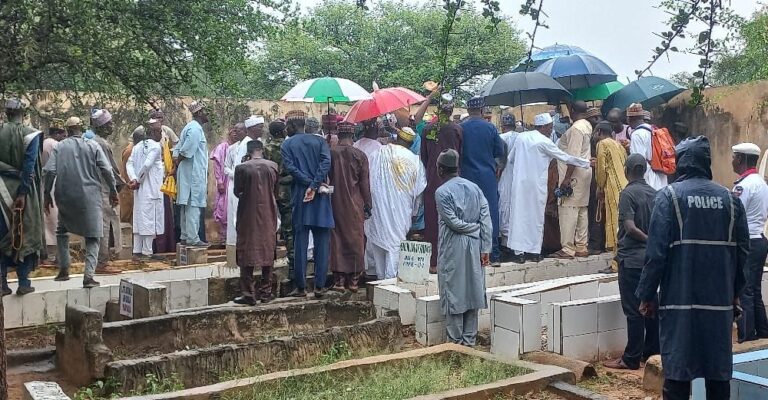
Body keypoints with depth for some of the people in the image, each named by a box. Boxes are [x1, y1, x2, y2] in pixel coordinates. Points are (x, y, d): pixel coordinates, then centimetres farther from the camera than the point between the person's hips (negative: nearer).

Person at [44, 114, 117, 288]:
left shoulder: (60, 147, 3)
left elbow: (50, 171, -5)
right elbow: (107, 170, -4)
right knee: (92, 236, 2)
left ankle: (64, 270, 22)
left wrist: (47, 193, 4)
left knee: (62, 231, 24)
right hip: (89, 196, -2)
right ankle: (89, 275, -12)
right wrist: (113, 191, 6)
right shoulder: (93, 146, 2)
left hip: (65, 197, 2)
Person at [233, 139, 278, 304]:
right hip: (268, 215, 3)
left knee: (247, 254, 4)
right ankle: (266, 293, 15)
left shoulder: (242, 168, -11)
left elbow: (237, 192, -2)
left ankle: (248, 294, 2)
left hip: (248, 215, -2)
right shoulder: (272, 166, -3)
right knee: (268, 252, 11)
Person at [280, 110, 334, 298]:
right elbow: (326, 162, -9)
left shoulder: (287, 145, 5)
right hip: (321, 197, 1)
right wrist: (316, 184, -14)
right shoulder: (319, 140, 8)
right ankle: (320, 286, 4)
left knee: (300, 242, 3)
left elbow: (291, 168, -10)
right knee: (322, 242, 4)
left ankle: (300, 286, 5)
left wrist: (310, 184, -11)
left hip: (300, 197, -1)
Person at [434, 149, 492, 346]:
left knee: (453, 293, 3)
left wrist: (474, 227, 0)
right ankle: (469, 339, 16)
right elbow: (486, 220, 1)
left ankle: (456, 340, 8)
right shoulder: (474, 187, 6)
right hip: (474, 247, 5)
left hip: (453, 250, -5)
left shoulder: (442, 192, -11)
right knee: (472, 291, 10)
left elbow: (453, 222, -16)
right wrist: (485, 248, 2)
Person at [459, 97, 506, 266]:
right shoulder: (490, 128, -5)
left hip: (467, 176, 1)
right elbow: (500, 153, 2)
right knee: (491, 213, 4)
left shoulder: (460, 128, -5)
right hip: (488, 176, 0)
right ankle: (494, 255, 5)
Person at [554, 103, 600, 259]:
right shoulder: (586, 125, 11)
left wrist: (567, 178, -23)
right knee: (581, 210, 11)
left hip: (574, 174, -10)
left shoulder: (576, 128, -16)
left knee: (568, 210, -8)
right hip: (584, 174, 10)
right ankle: (581, 247, 16)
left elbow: (574, 156, -23)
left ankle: (568, 249, -8)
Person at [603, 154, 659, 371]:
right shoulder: (654, 193, 8)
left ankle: (631, 358, 1)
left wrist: (648, 240, -11)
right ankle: (652, 352, 21)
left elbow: (630, 227, -20)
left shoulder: (628, 193, -11)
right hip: (651, 258, 7)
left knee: (633, 310, -4)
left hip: (632, 258, -7)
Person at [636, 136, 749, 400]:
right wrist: (735, 294, 18)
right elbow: (742, 251, 7)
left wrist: (647, 295, -4)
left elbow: (656, 251, -12)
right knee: (719, 372, 13)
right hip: (720, 301, 4)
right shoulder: (730, 199, 5)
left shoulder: (669, 196, -7)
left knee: (677, 371, 2)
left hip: (680, 300, -4)